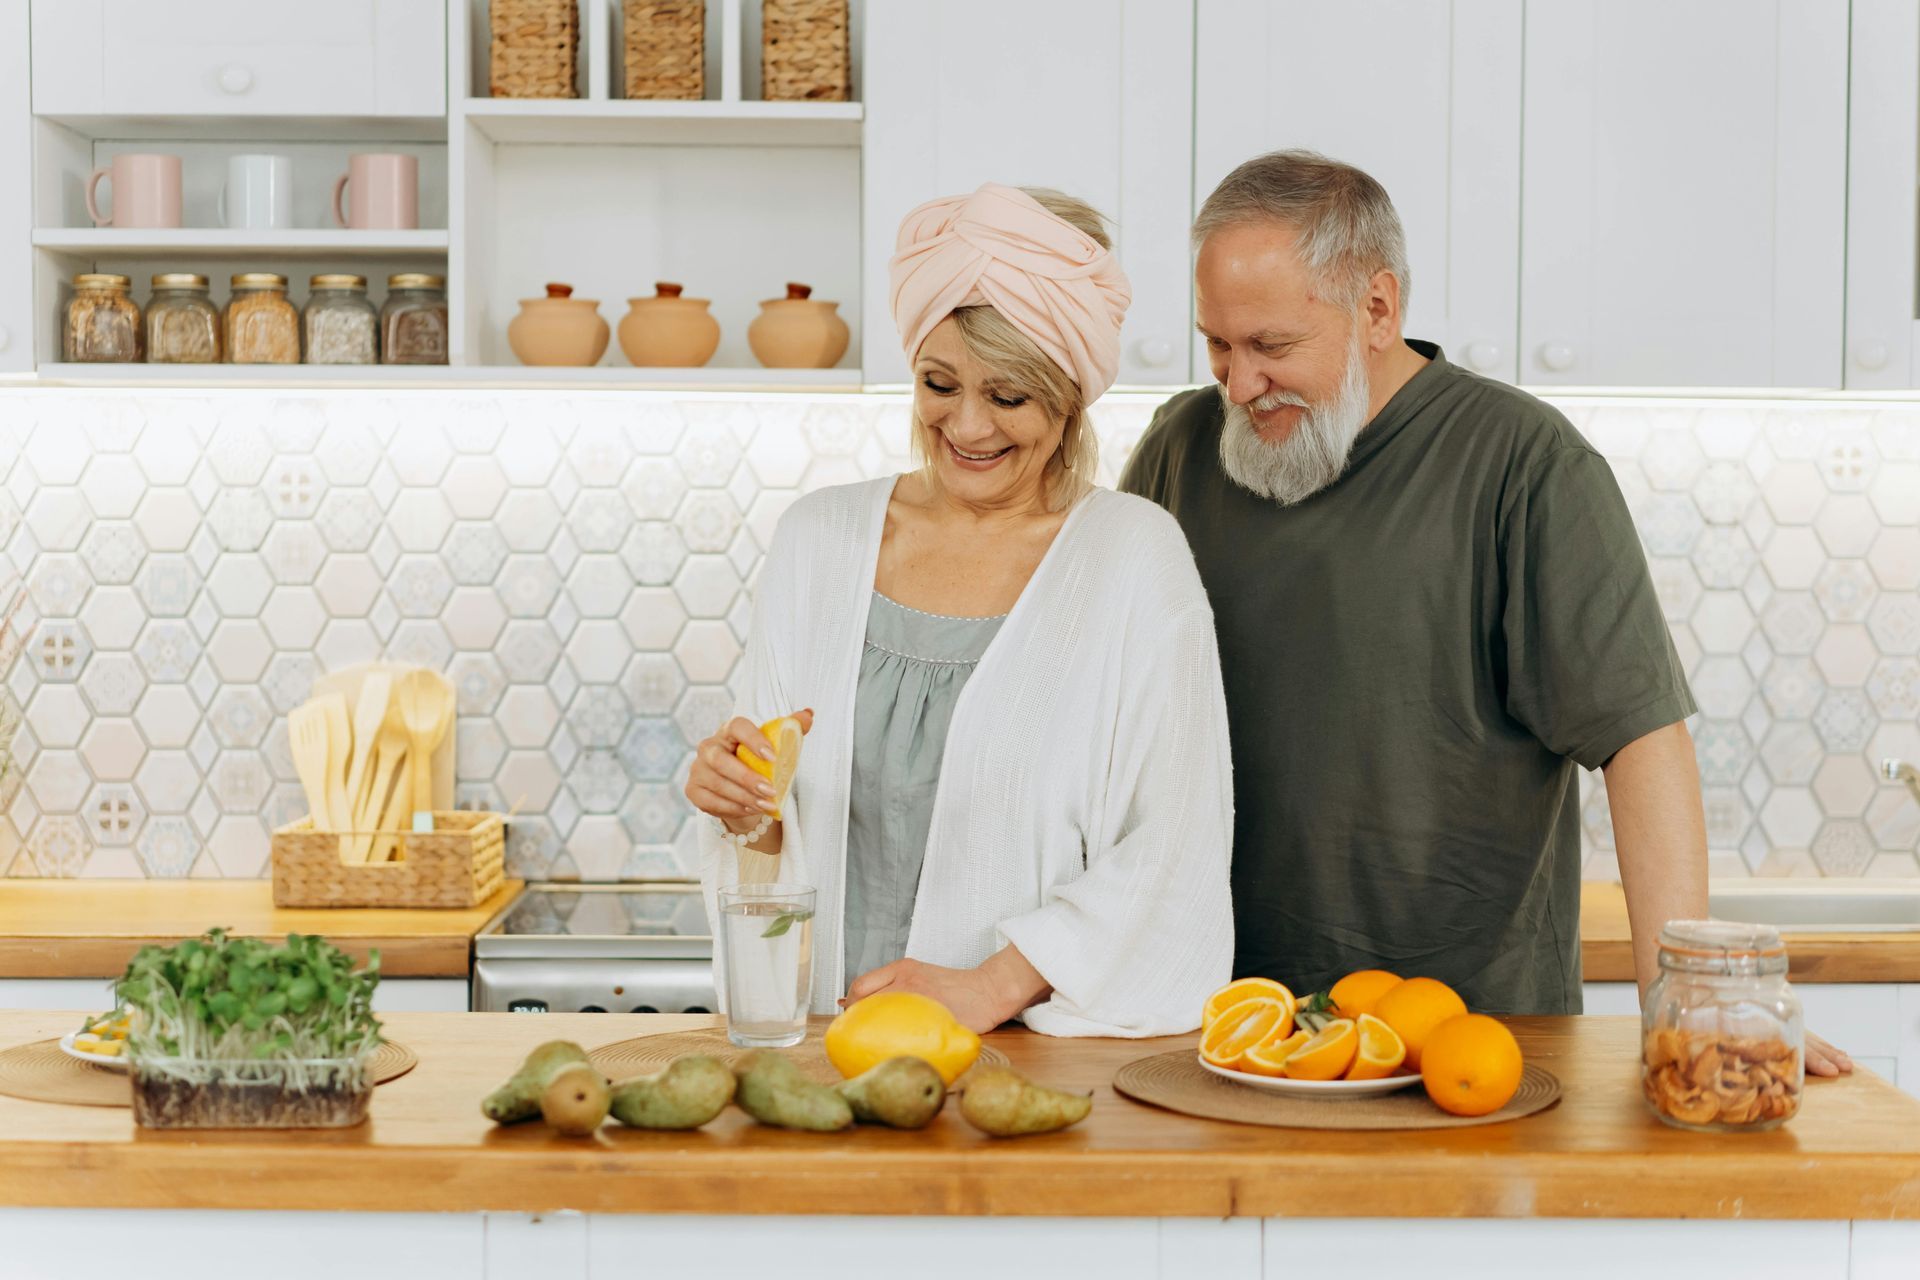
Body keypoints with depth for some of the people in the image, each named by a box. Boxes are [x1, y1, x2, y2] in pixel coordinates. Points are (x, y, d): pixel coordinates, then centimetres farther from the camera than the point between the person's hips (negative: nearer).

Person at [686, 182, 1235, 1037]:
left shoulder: (1133, 557, -1)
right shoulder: (817, 540, 10)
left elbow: (1168, 851, -6)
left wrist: (994, 988, -13)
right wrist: (748, 811, -6)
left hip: (1045, 1052, -3)